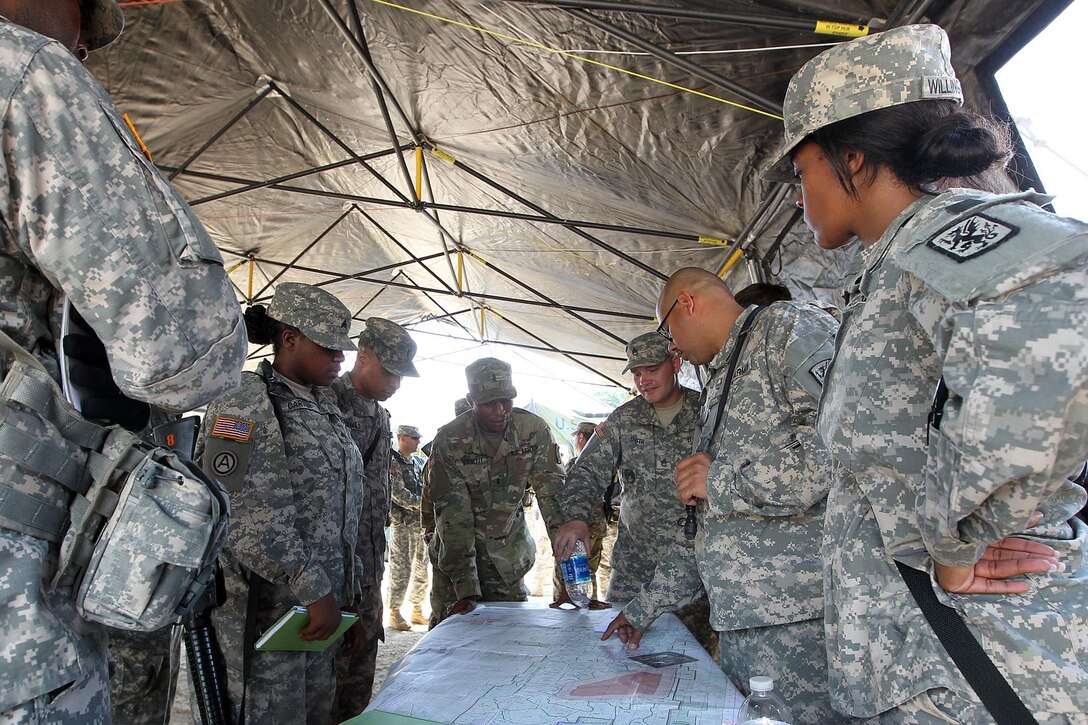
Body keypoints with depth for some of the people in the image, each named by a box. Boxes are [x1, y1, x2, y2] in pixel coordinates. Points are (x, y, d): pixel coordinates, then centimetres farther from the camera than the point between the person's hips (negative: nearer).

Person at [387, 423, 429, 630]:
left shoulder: (418, 462, 15)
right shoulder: (393, 462, -8)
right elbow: (398, 493, -17)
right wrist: (421, 503, -15)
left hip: (421, 522, 7)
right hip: (402, 523, -7)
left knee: (421, 568, 12)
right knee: (401, 569, -3)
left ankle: (417, 609, 24)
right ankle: (394, 613, 8)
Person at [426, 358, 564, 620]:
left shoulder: (534, 430, -14)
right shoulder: (449, 439, -19)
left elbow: (553, 495, -15)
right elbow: (453, 516, -21)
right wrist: (466, 590, -27)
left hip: (511, 550, 2)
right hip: (459, 549, -1)